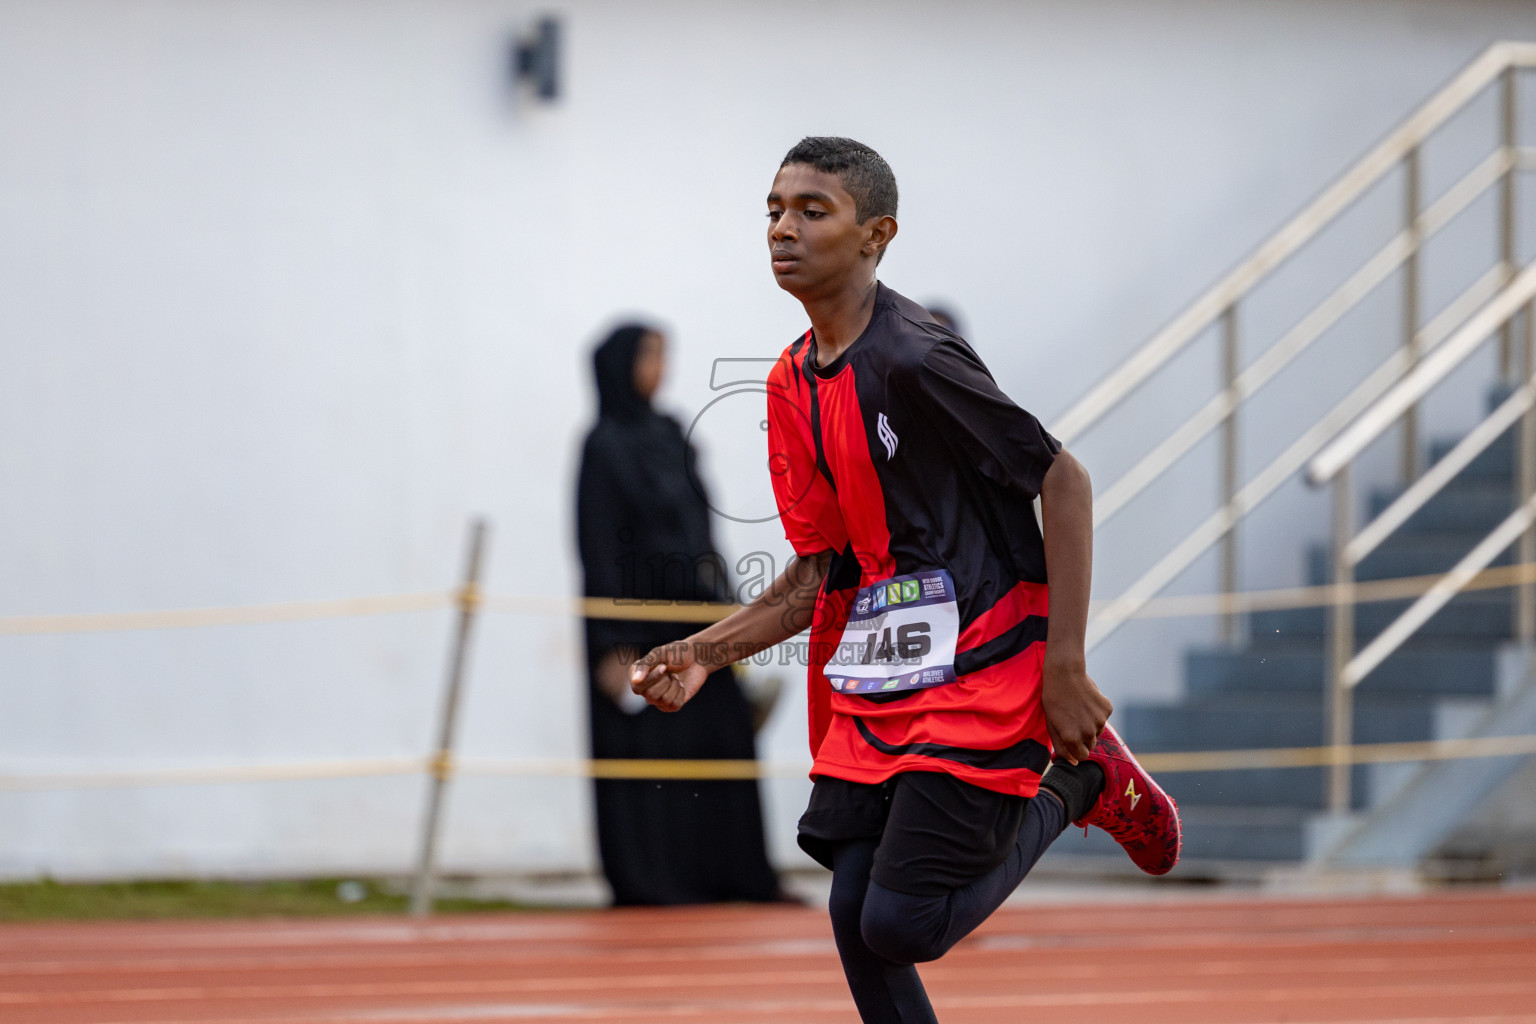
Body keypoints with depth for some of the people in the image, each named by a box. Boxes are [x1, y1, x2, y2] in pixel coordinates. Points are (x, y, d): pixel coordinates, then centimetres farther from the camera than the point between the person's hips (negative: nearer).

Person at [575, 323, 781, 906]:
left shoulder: (669, 436, 13)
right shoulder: (605, 447, -9)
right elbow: (597, 546, -13)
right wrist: (614, 645, -18)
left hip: (690, 621, 7)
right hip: (638, 620, -7)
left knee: (722, 739, 5)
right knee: (645, 752, -3)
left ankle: (729, 874, 10)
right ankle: (644, 881, 3)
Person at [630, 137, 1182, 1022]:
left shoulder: (912, 359, -17)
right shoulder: (793, 384, 10)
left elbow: (1064, 481, -15)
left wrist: (1064, 667, -18)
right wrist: (706, 652, 4)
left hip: (980, 675, -8)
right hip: (870, 686, 8)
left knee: (902, 924, -13)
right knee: (857, 922, 0)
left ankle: (1078, 783, 10)